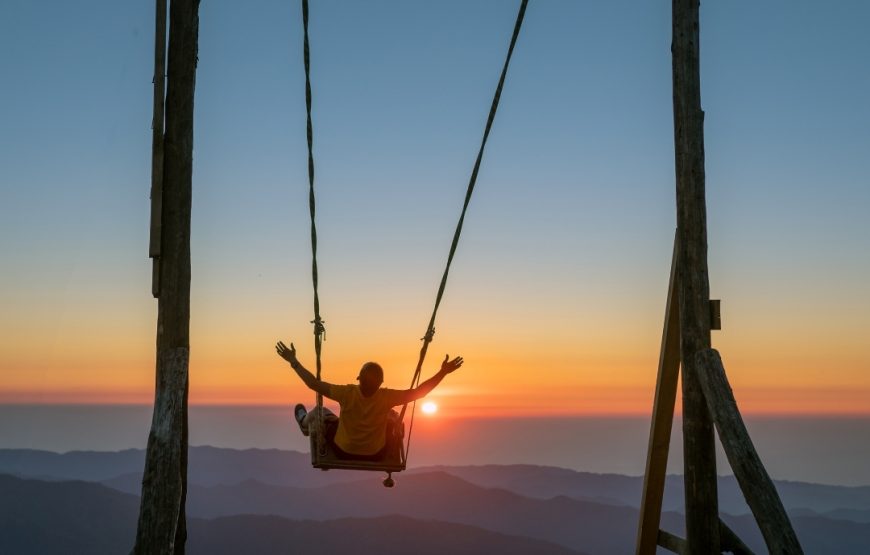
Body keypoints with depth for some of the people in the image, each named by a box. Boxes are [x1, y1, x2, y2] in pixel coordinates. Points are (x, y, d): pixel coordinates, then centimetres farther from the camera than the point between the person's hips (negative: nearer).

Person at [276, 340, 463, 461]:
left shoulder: (347, 393, -29)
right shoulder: (387, 397, -28)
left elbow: (314, 384, -23)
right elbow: (418, 392, -21)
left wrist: (293, 361, -15)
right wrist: (443, 372, -17)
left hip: (344, 452, -1)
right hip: (376, 456, 1)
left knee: (319, 411, 22)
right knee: (393, 415, 25)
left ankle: (305, 423, 58)